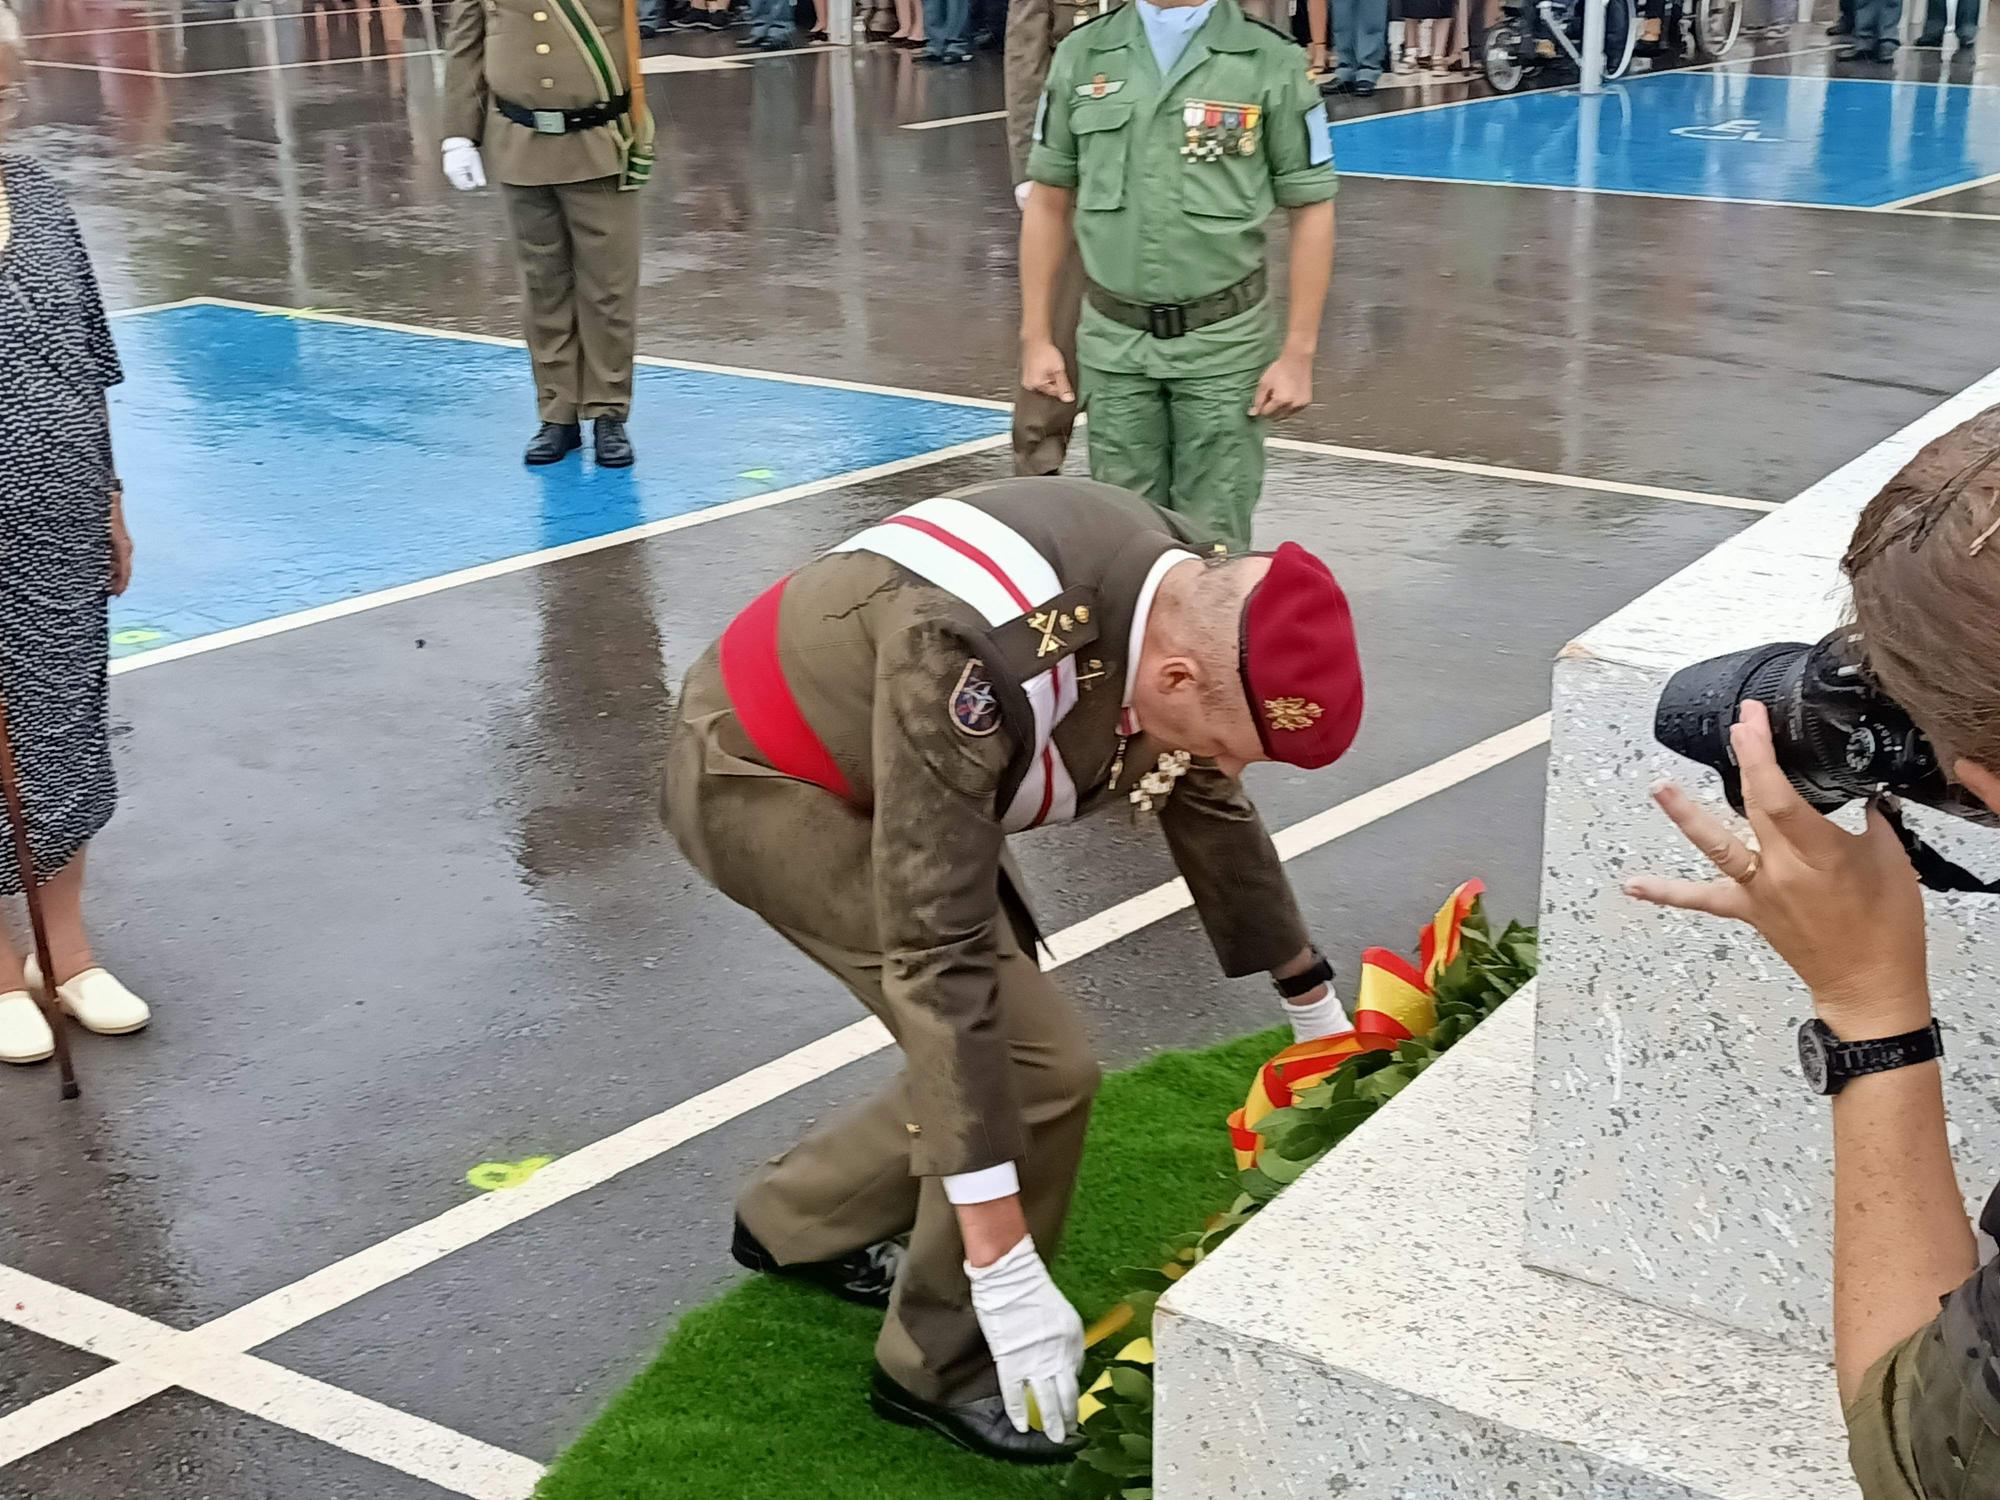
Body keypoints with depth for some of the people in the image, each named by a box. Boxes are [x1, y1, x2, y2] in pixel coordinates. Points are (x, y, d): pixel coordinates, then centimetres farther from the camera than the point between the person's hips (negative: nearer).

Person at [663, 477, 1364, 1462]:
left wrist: (1315, 1004, 18)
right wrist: (1004, 1267, -36)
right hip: (758, 782, -8)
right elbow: (937, 957, -38)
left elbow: (1211, 812, 6)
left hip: (866, 769, 8)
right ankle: (940, 1369, 6)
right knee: (1036, 1068, -15)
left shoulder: (1183, 605, -13)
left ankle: (794, 1223, 33)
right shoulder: (979, 662, -40)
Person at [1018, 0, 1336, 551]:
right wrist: (1036, 337, 6)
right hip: (1113, 341, 2)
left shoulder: (1270, 61, -5)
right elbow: (1049, 202, 9)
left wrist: (1298, 354, -6)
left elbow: (1311, 211, -2)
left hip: (1222, 341, -2)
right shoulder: (1083, 54, 3)